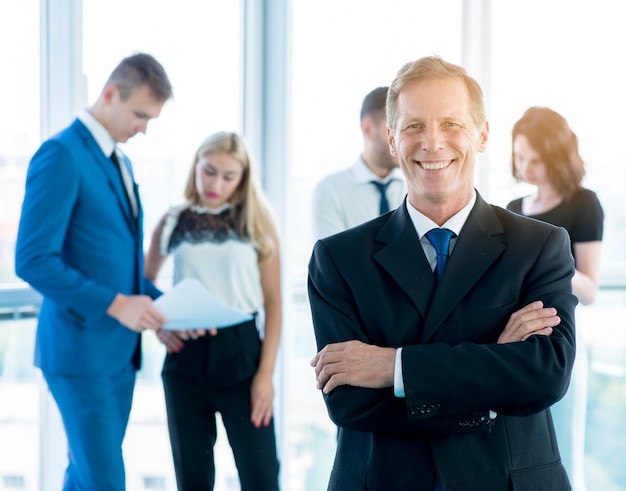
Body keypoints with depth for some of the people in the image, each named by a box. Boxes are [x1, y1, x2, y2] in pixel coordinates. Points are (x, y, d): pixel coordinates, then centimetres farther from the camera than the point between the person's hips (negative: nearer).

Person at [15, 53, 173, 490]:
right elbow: (32, 260, -20)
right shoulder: (61, 154, -13)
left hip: (120, 348, 8)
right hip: (81, 348, -8)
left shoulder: (120, 162, 15)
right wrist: (114, 304, -23)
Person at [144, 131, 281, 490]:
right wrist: (158, 325, -2)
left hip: (241, 352, -2)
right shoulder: (173, 222, 6)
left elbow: (273, 302, -1)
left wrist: (266, 374, -7)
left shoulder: (257, 221, 1)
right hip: (186, 355, 2)